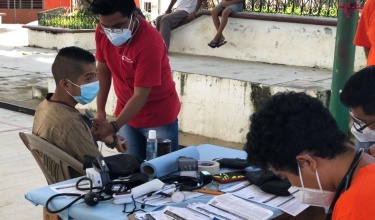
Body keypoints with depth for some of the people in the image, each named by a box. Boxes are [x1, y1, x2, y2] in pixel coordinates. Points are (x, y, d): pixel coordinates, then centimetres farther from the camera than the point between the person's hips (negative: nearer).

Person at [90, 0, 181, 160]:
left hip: (158, 117, -5)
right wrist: (100, 111, -2)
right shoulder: (102, 33, -11)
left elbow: (140, 96, -28)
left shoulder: (149, 43, -29)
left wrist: (113, 127, -37)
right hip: (126, 113, 5)